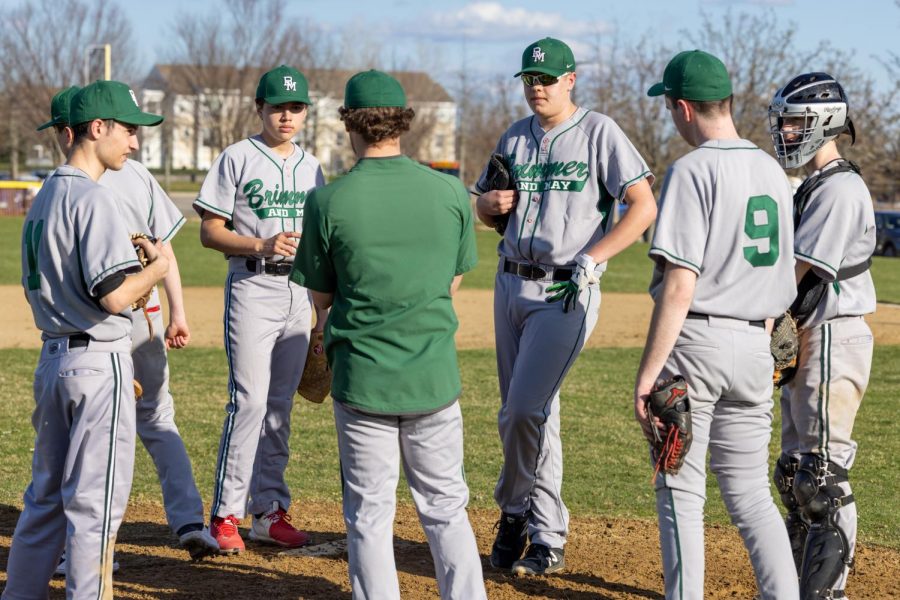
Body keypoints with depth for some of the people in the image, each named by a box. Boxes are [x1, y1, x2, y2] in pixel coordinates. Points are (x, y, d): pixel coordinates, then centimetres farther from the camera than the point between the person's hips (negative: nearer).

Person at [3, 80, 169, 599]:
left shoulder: (44, 197, 13)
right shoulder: (94, 199, -17)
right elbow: (115, 296, -24)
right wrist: (157, 266, -7)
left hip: (53, 358, 9)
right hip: (99, 361, -9)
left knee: (47, 493, 17)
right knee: (96, 498, -3)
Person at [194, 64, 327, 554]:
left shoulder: (311, 167, 14)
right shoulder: (238, 159, -3)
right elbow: (210, 232, -5)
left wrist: (325, 307, 14)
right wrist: (262, 245, -20)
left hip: (298, 293, 6)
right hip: (252, 288, -5)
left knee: (280, 404, 8)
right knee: (250, 400, -12)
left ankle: (269, 511, 14)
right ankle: (225, 514, -7)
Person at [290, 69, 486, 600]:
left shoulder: (328, 202, -10)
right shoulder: (450, 192, -4)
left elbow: (322, 297, 1)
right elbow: (453, 282, 7)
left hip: (362, 377, -2)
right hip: (434, 377, 2)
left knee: (370, 516, 8)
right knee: (446, 509, 13)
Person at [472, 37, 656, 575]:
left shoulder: (599, 132, -7)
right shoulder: (515, 138, 11)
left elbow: (644, 208, -13)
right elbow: (486, 209, 21)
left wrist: (591, 259, -19)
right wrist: (490, 202, -3)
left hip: (566, 293, -6)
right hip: (511, 284, 6)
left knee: (524, 410, -13)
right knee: (525, 415, 9)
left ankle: (515, 511, 8)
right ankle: (547, 537, 19)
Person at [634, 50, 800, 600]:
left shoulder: (693, 171, -13)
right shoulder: (773, 172, 10)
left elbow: (680, 285, -19)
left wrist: (648, 371, -17)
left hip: (694, 340, -6)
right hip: (753, 347, 7)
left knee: (681, 492, 3)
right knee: (751, 494, 12)